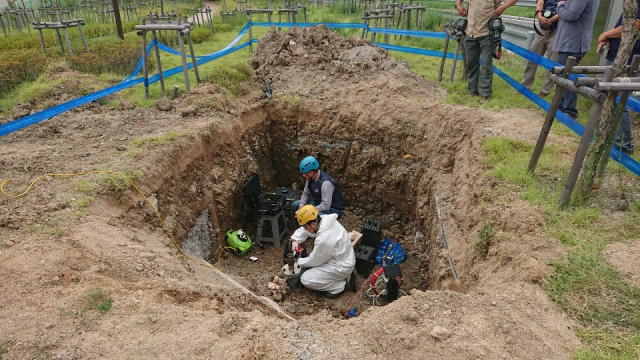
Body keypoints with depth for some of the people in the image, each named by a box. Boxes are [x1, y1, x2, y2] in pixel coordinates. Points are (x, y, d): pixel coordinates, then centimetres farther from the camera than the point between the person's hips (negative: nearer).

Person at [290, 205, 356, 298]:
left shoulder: (324, 239, -33)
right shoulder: (325, 219, -9)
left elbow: (314, 261, -16)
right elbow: (303, 230, 9)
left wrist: (298, 262, 0)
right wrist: (295, 240, -6)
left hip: (341, 267, -9)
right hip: (345, 258, 9)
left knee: (305, 279, -10)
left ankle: (339, 286, 0)